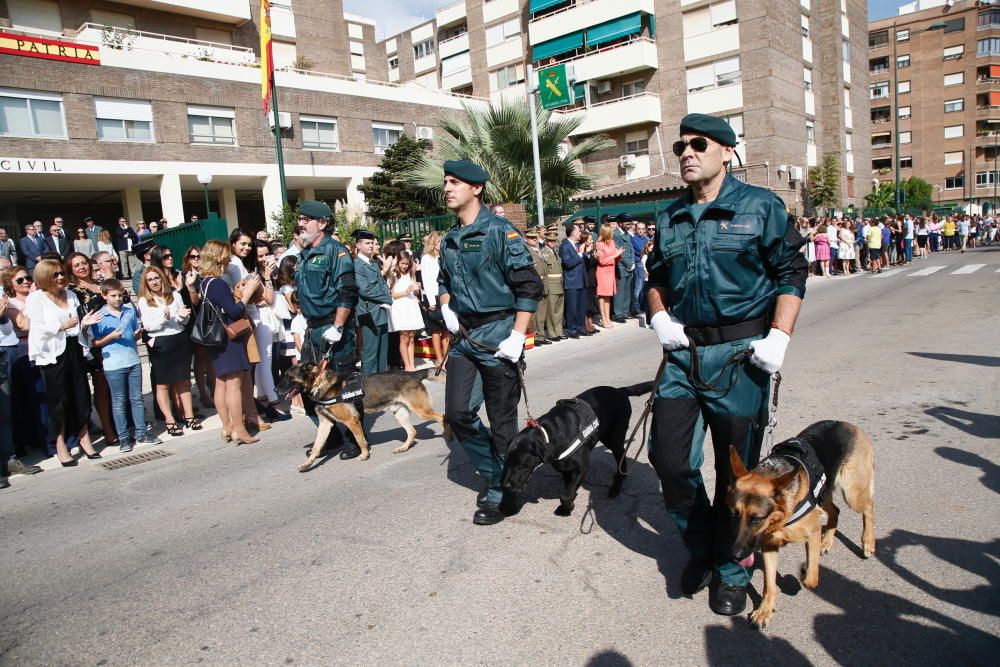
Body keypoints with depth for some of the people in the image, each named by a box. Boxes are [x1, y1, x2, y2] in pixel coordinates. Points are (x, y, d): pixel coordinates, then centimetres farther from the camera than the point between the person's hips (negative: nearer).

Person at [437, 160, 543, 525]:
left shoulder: (499, 231, -10)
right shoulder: (450, 239, 11)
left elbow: (529, 285, -13)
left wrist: (517, 336, -18)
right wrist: (446, 306, 7)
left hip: (497, 334, -7)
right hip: (463, 334, 7)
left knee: (502, 421, 2)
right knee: (458, 412, 6)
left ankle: (501, 494, 18)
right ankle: (492, 471, 28)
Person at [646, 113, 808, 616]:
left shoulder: (760, 206, -2)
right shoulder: (670, 218, 12)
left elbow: (791, 271, -3)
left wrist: (779, 337, -14)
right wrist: (659, 316, 2)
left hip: (740, 354, -4)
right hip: (684, 353, 4)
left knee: (736, 469, 6)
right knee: (668, 458, 2)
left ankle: (730, 570, 26)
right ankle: (701, 547, 28)